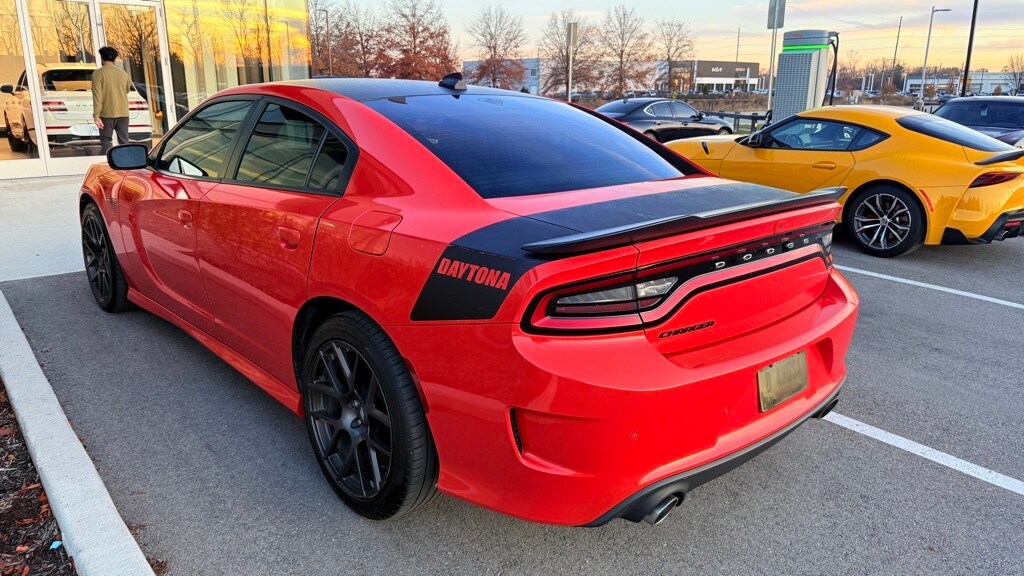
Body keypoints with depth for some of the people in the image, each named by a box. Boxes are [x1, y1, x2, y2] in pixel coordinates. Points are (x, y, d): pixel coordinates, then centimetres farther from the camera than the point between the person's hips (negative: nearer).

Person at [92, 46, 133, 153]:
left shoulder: (98, 73, -6)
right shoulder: (123, 73, 7)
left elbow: (97, 96, -12)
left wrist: (96, 116, -12)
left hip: (107, 114, -4)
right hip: (123, 113, 4)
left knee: (106, 140, 4)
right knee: (124, 141, 7)